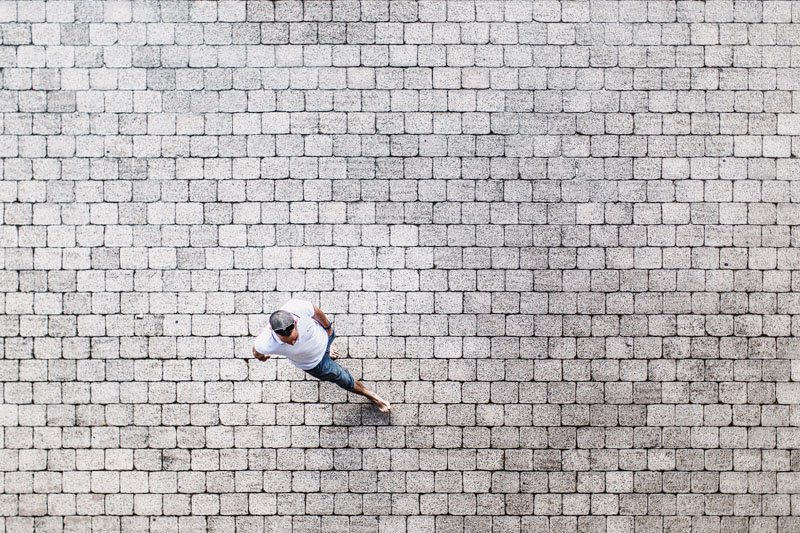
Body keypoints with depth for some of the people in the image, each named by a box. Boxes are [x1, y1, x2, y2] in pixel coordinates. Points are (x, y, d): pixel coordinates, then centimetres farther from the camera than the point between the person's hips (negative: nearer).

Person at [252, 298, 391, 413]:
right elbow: (257, 349, -19)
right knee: (344, 378, 14)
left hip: (322, 335, 3)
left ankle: (326, 352, 78)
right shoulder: (267, 344, -46)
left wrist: (328, 326, 2)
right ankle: (369, 395, 46)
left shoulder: (297, 307, -44)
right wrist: (260, 356, 6)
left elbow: (315, 311, -19)